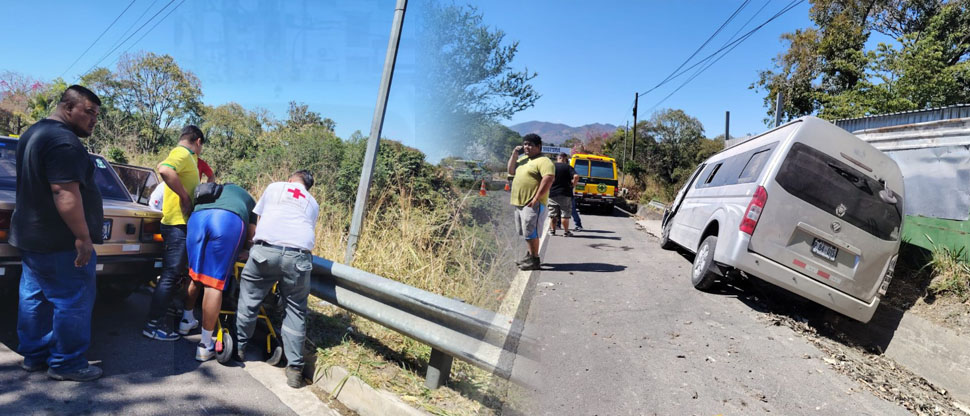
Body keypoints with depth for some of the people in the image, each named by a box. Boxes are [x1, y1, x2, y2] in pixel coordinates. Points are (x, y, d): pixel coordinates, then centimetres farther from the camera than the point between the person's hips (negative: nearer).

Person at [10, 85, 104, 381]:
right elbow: (65, 193, -27)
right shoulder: (63, 140, -20)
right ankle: (66, 364, 4)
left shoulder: (33, 133, 16)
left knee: (33, 297, 15)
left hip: (30, 235, 11)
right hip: (61, 243, -11)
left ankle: (34, 356, 25)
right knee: (73, 301, -3)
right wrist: (83, 237, -25)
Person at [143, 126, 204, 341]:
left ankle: (159, 318, 25)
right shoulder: (183, 153, -10)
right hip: (178, 222, -10)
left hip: (179, 223, 10)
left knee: (172, 274, 17)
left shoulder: (185, 156, 19)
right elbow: (165, 170, -30)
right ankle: (153, 324, -1)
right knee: (171, 275, -7)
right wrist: (185, 196, -23)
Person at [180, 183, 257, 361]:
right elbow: (251, 233, 24)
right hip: (230, 221, -3)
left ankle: (186, 321, 39)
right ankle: (205, 346, -1)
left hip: (198, 216, 3)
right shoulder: (248, 199, 38)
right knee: (214, 283, -3)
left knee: (195, 275, 22)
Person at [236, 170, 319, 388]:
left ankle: (238, 348, 30)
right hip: (299, 256, 1)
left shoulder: (275, 187, 25)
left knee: (248, 299, 19)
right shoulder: (313, 204, 28)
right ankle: (295, 368, 12)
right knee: (295, 309, 12)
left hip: (266, 249, -1)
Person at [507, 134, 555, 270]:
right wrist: (514, 155, 5)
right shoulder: (523, 159, 18)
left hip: (532, 204, -10)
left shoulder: (543, 161, -12)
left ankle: (535, 260, -3)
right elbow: (511, 171, 20)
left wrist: (536, 198, -25)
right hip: (520, 203, 10)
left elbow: (548, 179, -23)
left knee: (530, 232, -9)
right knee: (526, 232, 17)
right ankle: (530, 255, 29)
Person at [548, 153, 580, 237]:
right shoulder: (568, 167, -5)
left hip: (552, 194, 3)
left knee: (552, 214, 12)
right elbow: (576, 176, -19)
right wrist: (573, 185, -5)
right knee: (565, 214, 4)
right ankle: (566, 231, 6)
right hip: (565, 194, -3)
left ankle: (552, 230, 16)